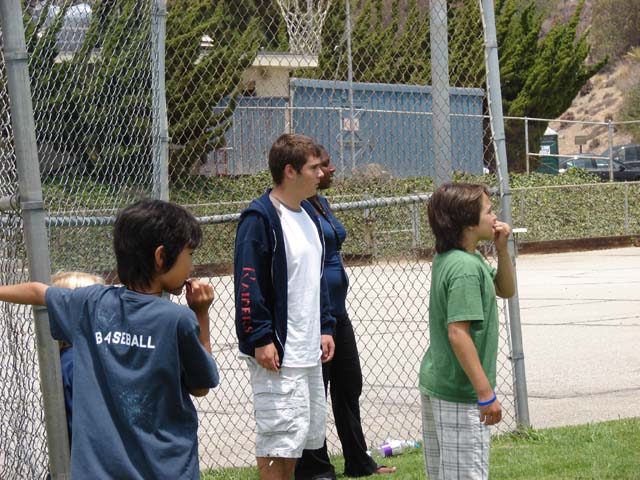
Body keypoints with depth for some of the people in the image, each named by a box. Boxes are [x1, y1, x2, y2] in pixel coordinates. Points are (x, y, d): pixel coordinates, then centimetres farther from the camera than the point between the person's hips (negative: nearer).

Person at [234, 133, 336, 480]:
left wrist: (325, 328, 17)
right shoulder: (260, 218, -14)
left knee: (301, 435, 14)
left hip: (308, 352, 9)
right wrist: (260, 339, -21)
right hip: (276, 353, -9)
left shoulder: (307, 214, 15)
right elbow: (248, 283, -18)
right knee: (278, 440, -8)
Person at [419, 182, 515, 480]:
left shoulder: (446, 259, 9)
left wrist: (502, 249, 4)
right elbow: (458, 333, -26)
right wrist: (486, 393, -25)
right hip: (459, 394, -10)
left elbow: (505, 289, 22)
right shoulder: (466, 267, -20)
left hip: (434, 383, 10)